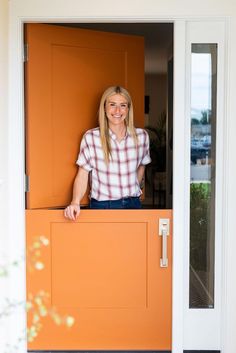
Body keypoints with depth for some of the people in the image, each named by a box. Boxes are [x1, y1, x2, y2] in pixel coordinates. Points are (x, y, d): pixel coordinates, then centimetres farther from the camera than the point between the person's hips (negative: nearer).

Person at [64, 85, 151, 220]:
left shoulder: (141, 136, 0)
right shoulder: (90, 137, -8)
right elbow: (82, 175, -8)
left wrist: (136, 188, 13)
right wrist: (75, 202, -21)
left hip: (133, 204, 3)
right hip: (102, 206, -2)